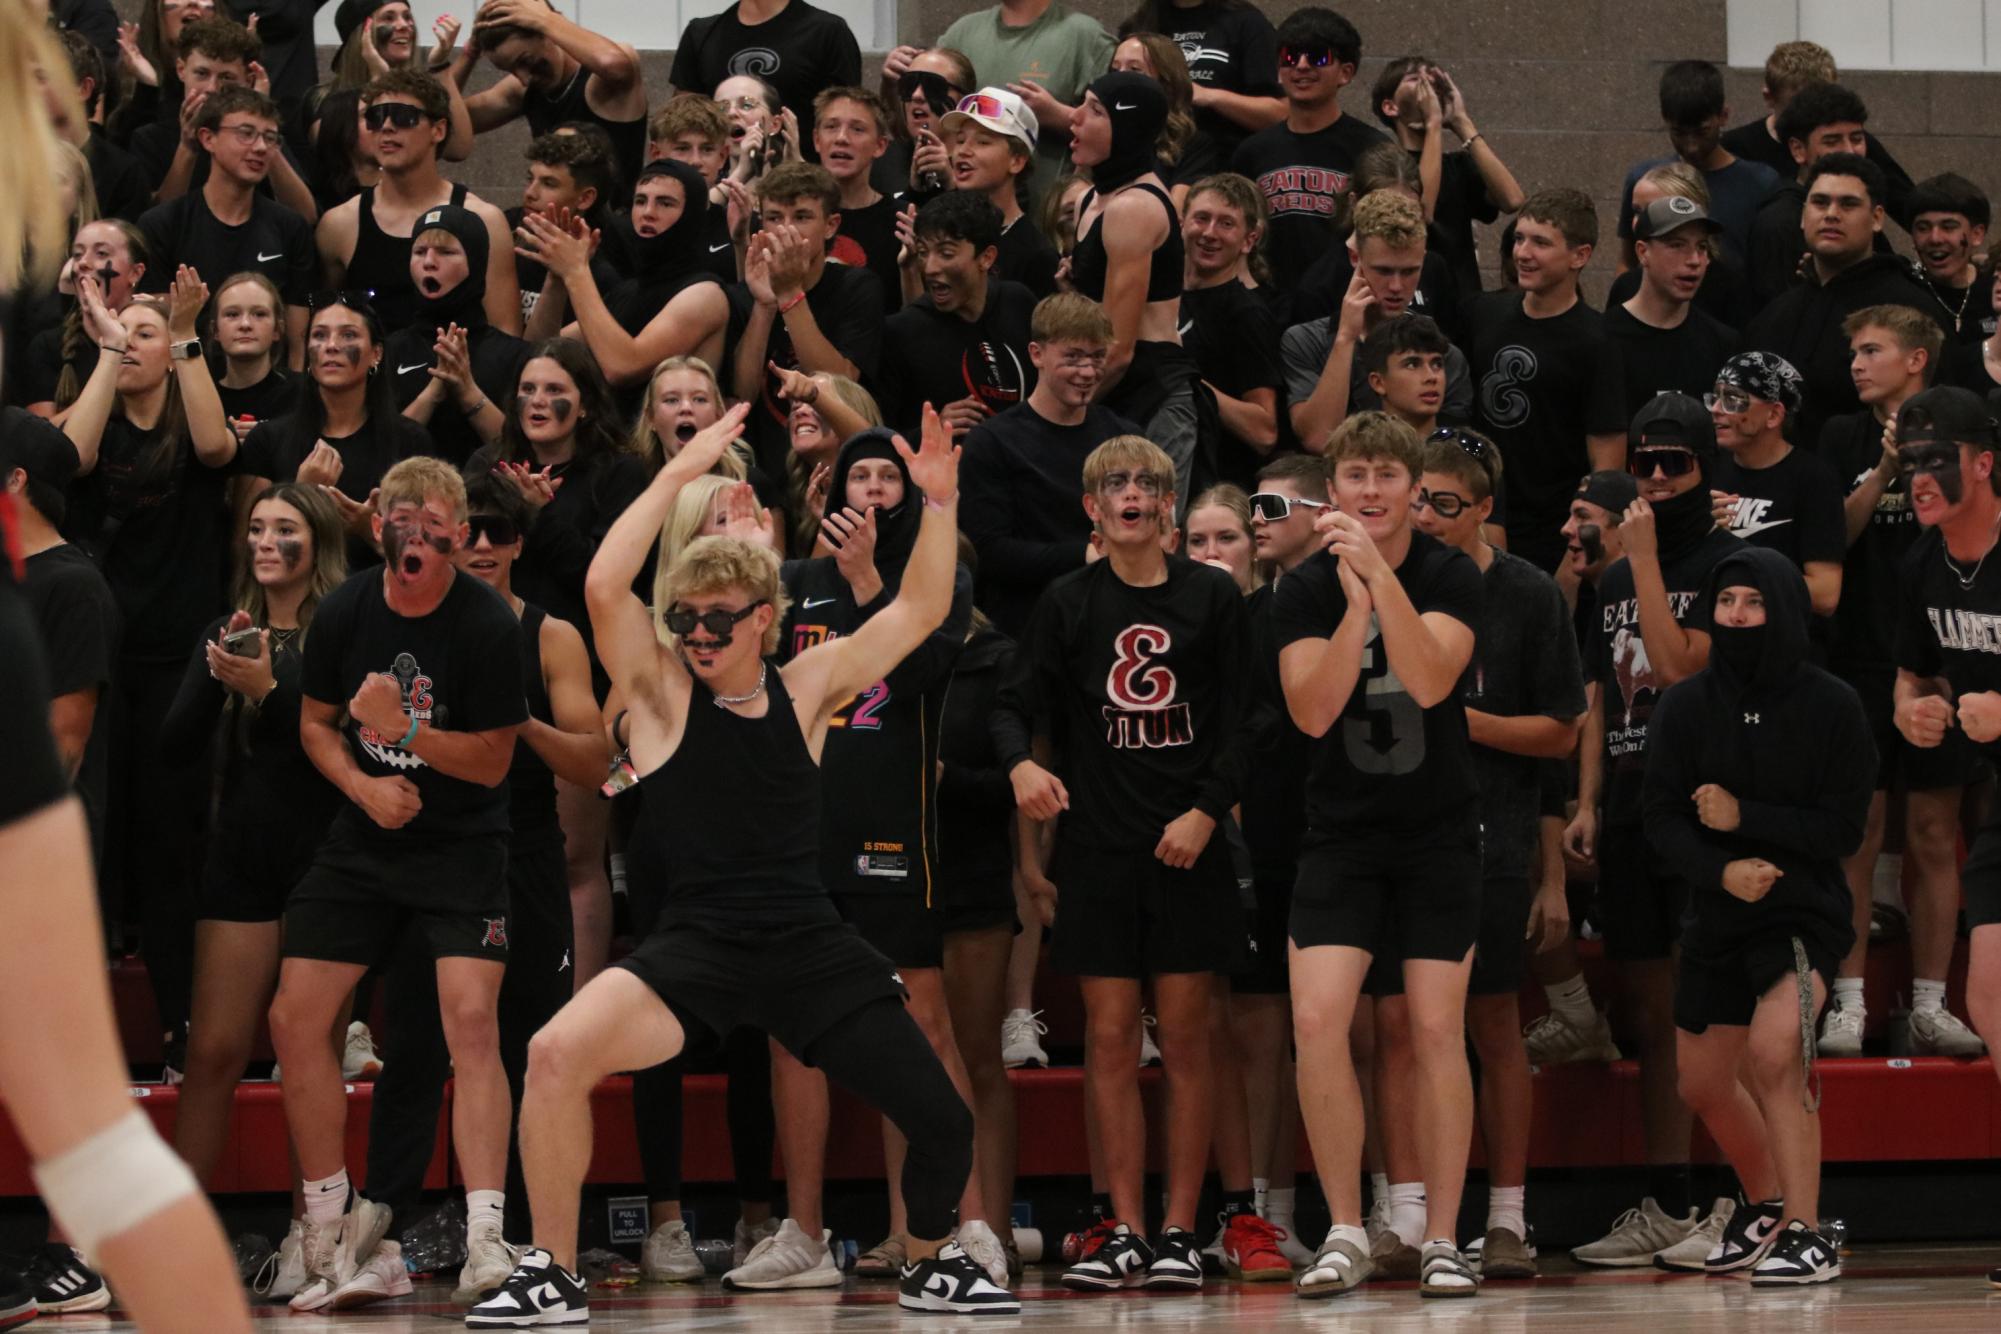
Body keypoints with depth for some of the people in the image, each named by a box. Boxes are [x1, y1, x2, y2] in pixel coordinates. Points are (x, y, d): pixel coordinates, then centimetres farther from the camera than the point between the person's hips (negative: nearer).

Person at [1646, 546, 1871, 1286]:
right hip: (1715, 915, 5)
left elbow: (1843, 829, -10)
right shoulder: (1686, 705, -2)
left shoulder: (1831, 706, -9)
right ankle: (1765, 1205, 43)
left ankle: (1807, 1236, -23)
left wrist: (1743, 817, -18)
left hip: (1805, 911, -5)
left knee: (1773, 1051, -27)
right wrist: (1721, 869, -23)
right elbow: (1662, 818, -5)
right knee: (1703, 1082, 17)